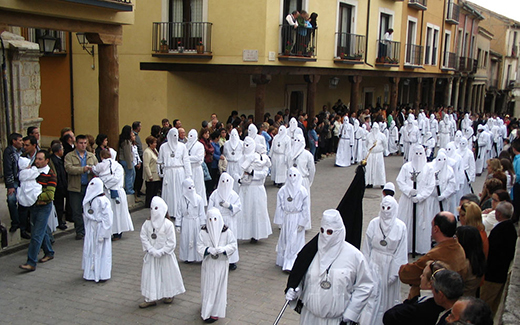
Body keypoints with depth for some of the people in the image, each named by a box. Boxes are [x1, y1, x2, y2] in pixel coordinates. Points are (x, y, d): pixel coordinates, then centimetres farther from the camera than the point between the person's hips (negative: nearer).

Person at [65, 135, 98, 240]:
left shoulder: (92, 156, 14)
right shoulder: (69, 156, 3)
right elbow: (69, 168, -13)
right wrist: (83, 169, -23)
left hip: (89, 187, 2)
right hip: (75, 188, -2)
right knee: (77, 211, 3)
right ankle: (80, 231, 15)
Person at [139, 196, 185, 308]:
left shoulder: (168, 224, -16)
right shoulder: (147, 223, -5)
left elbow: (171, 242, -14)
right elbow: (143, 237, -3)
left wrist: (160, 252, -18)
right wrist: (151, 250, -14)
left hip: (165, 256, -3)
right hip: (151, 255, 3)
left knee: (167, 275, 12)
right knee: (149, 275, 6)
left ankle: (169, 295, 33)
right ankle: (150, 299, 18)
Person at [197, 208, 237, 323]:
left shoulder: (226, 231, -7)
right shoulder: (203, 232, -4)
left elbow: (233, 245, -3)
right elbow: (199, 246, -4)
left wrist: (223, 249, -21)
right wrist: (208, 249, -23)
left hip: (221, 263, -1)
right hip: (208, 263, 1)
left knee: (218, 286, 3)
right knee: (207, 285, 10)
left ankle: (215, 312, 12)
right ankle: (206, 308, 29)